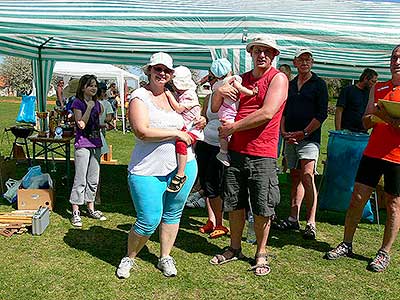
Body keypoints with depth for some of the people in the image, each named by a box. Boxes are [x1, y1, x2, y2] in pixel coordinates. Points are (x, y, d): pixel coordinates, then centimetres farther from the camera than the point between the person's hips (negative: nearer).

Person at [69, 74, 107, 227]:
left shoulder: (97, 104, 14)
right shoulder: (77, 103, -6)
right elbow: (81, 124, -17)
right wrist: (89, 107, -19)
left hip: (96, 144, 7)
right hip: (82, 144, -7)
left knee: (93, 179, 13)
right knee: (80, 180, -5)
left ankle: (91, 209, 24)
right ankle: (75, 212, 4)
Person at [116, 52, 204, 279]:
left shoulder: (171, 94, 11)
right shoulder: (140, 97, -7)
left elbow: (185, 120, 28)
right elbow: (142, 132, -21)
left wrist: (199, 121, 6)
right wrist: (177, 133, -17)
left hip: (182, 165, 6)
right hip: (148, 170, -6)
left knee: (172, 214, 14)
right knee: (149, 221, -3)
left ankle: (165, 257, 33)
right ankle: (129, 258, 23)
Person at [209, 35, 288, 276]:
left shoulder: (278, 78, -3)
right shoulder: (241, 79, 14)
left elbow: (267, 113, -18)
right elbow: (215, 108, 18)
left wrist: (232, 128, -11)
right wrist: (219, 92, -5)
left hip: (263, 155, -5)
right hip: (236, 151, 5)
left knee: (262, 208, 4)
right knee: (234, 204, 13)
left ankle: (261, 253, 21)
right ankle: (235, 248, 29)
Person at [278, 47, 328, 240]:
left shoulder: (319, 84, 2)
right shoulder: (289, 85, 17)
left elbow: (322, 114, -5)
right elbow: (283, 110, 17)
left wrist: (303, 133, -12)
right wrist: (284, 131, 1)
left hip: (309, 138, -5)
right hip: (290, 138, 5)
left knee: (307, 177, -13)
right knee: (295, 177, 9)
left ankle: (311, 223, -9)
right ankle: (293, 219, 16)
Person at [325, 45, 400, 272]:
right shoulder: (377, 89, 11)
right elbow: (366, 122, 8)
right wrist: (376, 115, -13)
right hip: (373, 152, 4)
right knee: (357, 197, 3)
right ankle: (347, 244, 15)